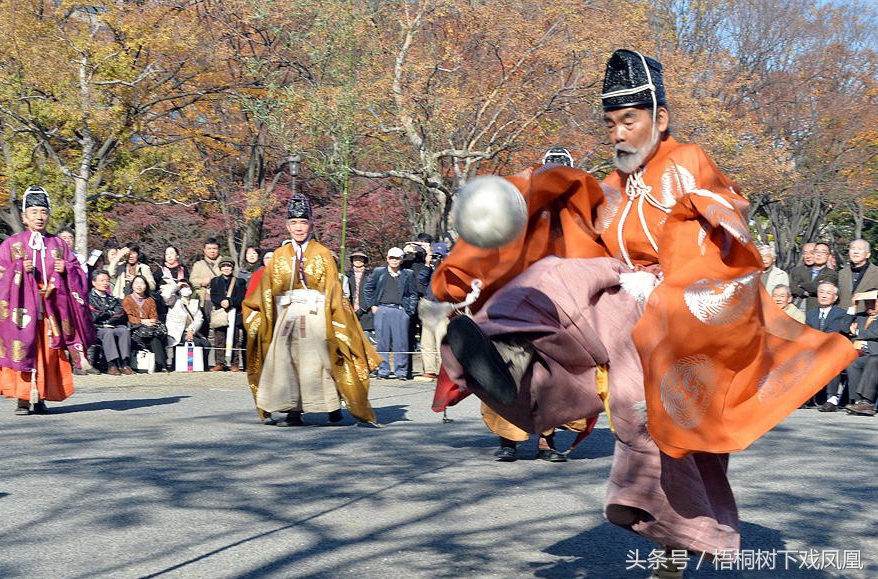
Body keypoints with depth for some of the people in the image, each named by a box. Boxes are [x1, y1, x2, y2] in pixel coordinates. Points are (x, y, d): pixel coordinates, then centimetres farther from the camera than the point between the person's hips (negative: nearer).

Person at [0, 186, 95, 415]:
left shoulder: (59, 245, 13)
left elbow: (79, 274, 12)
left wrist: (65, 270, -8)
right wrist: (20, 270, -17)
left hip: (51, 309, 3)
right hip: (23, 307, -2)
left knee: (49, 353, 1)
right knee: (24, 350, -8)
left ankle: (40, 399, 10)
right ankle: (22, 400, -4)